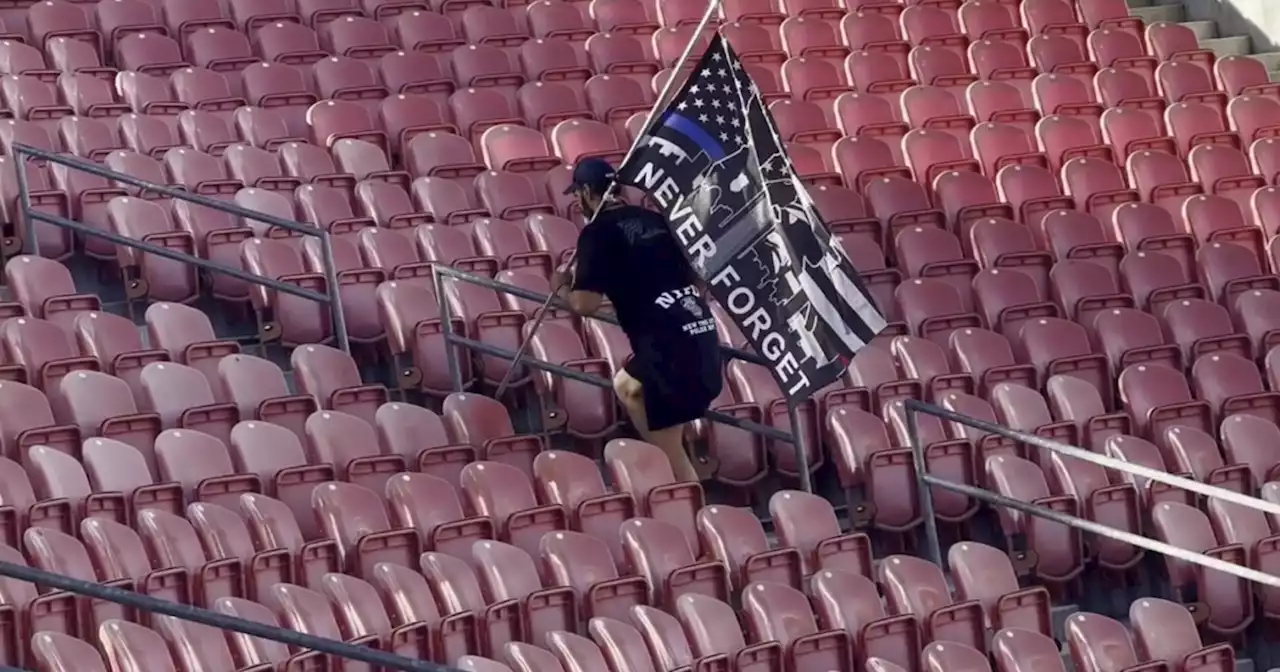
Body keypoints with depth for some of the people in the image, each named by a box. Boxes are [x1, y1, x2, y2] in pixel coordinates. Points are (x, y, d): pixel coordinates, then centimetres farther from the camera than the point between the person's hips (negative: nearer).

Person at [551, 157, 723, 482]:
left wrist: (562, 287, 14)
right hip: (700, 330, 8)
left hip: (667, 340, -8)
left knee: (669, 448, 3)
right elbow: (696, 275, 24)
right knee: (626, 386, 30)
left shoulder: (597, 232, -3)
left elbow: (586, 304, -9)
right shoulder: (653, 220, 18)